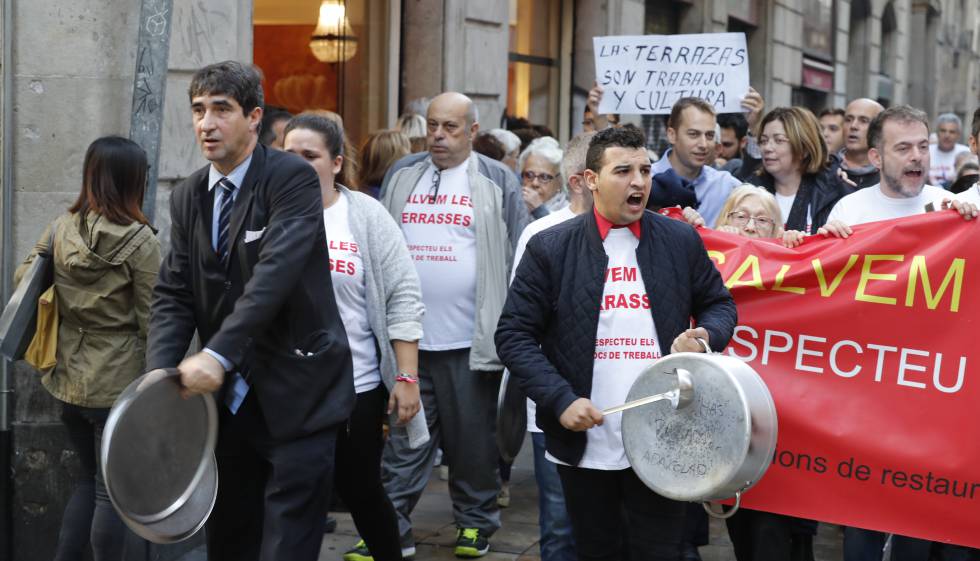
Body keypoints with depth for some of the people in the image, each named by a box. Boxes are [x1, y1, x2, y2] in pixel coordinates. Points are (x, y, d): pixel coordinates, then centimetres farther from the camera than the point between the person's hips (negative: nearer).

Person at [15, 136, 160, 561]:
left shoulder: (60, 229, 0)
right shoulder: (138, 239, -14)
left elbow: (23, 278, 12)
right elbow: (151, 320, -12)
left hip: (67, 378, 6)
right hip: (118, 381, -5)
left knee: (89, 479, 21)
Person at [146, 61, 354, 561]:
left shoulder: (293, 177, -11)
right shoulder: (188, 197, 9)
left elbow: (275, 273, -23)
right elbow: (173, 295, 5)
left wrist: (217, 354, -30)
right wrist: (161, 376, -11)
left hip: (297, 394, -6)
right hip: (230, 397, 6)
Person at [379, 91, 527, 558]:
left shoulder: (496, 182, -1)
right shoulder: (401, 178, 10)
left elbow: (521, 257, -1)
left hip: (469, 341, -3)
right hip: (407, 338, 3)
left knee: (473, 440, 8)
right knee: (403, 437, 6)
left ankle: (475, 522, 23)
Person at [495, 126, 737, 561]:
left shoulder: (681, 240, 3)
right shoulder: (550, 247, -3)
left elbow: (719, 304, 14)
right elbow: (514, 334, -3)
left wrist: (706, 336, -9)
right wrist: (560, 399, -14)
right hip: (584, 443, 0)